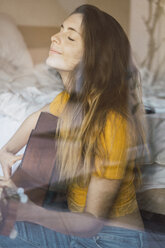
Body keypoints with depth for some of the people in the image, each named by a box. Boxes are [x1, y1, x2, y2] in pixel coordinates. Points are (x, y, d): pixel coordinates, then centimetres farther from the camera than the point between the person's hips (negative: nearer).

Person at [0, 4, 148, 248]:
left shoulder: (111, 122, -29)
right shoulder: (70, 100, -5)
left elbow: (93, 221, -25)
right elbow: (38, 117, 20)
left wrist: (22, 210, -30)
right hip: (76, 225, 7)